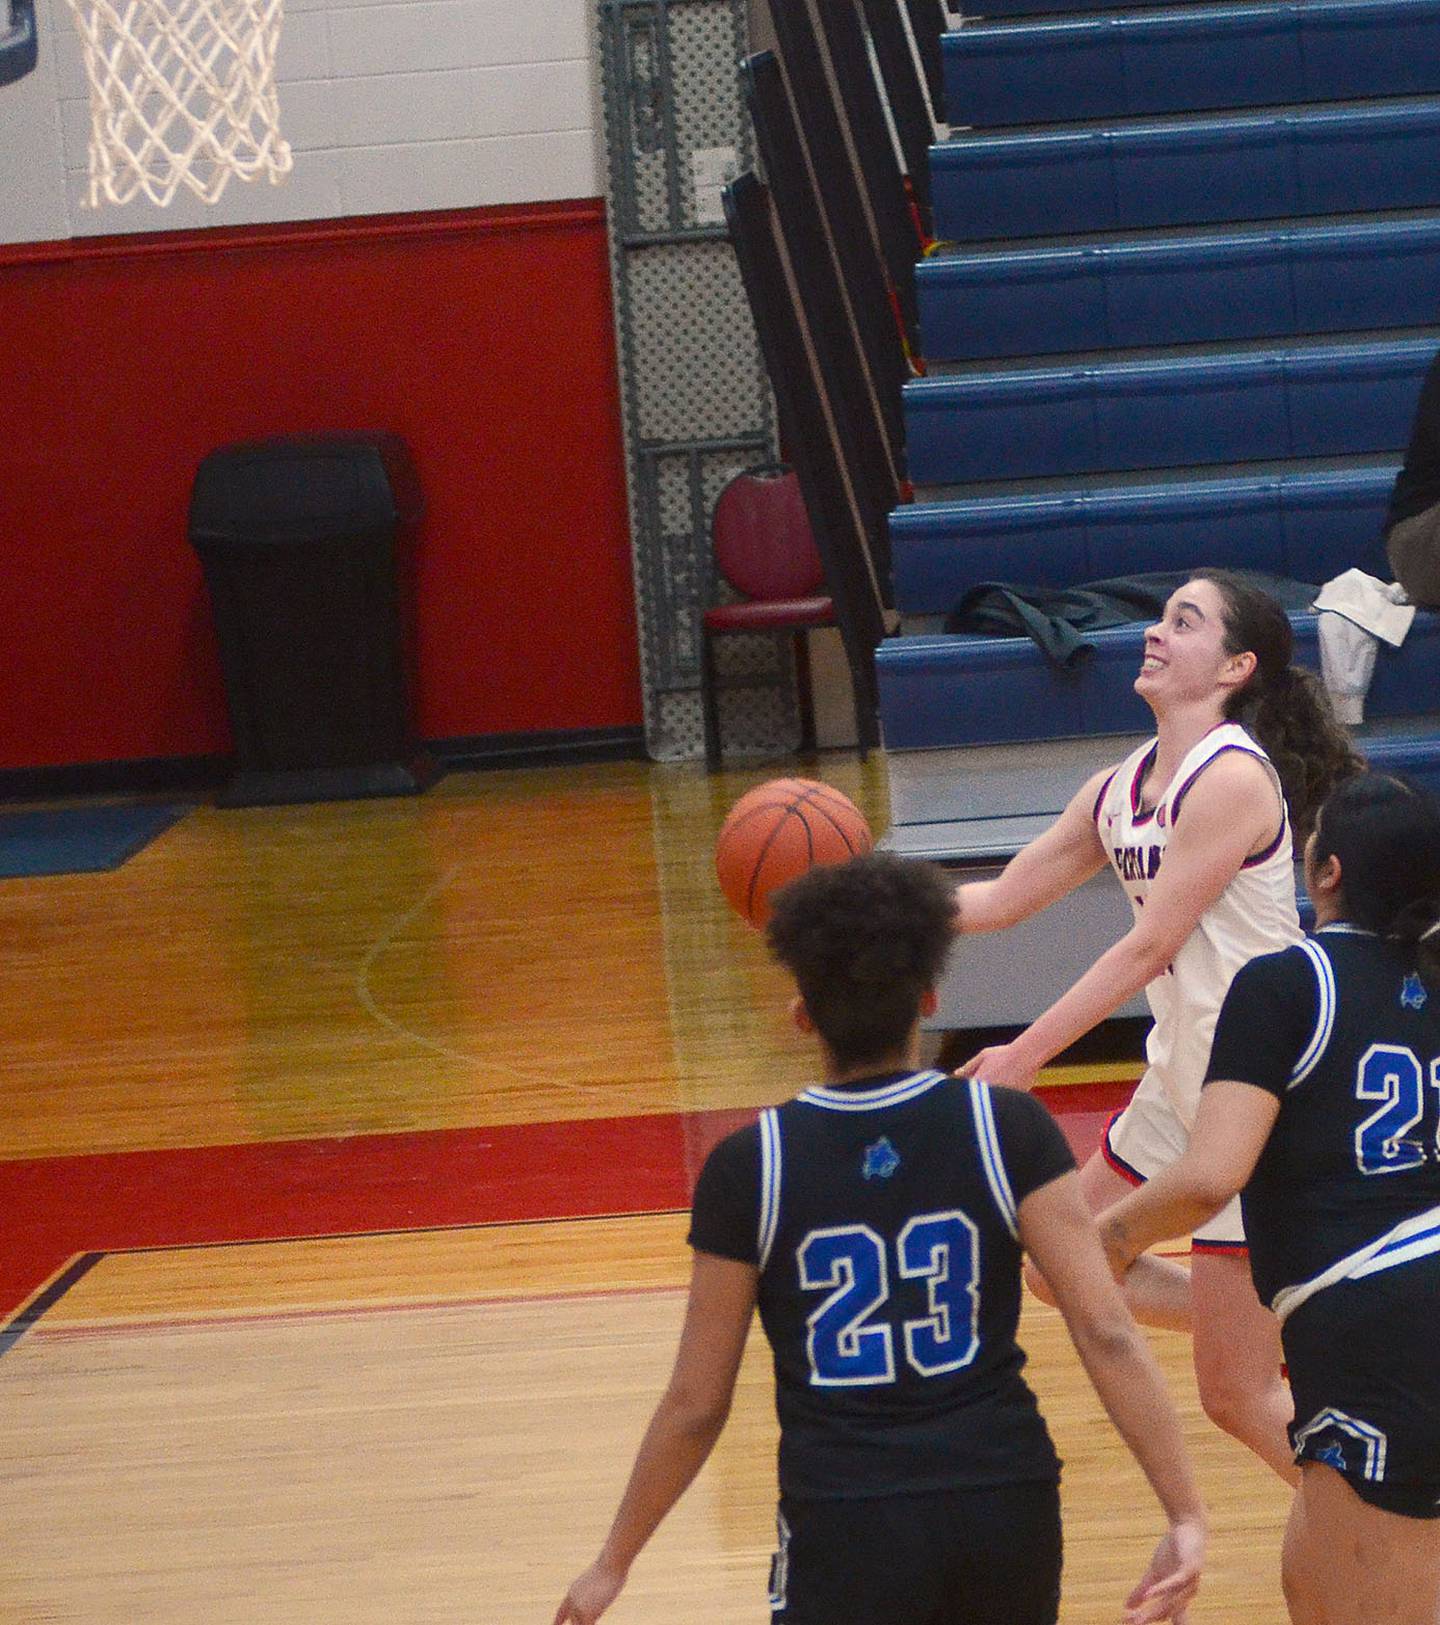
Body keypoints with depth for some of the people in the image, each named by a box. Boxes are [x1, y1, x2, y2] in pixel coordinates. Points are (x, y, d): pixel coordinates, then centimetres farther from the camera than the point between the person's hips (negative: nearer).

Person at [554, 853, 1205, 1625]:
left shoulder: (748, 1169, -3)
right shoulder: (1007, 1128, -2)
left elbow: (695, 1406, 1)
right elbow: (1107, 1333, -9)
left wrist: (613, 1563, 13)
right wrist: (1185, 1517, -8)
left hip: (848, 1532, -2)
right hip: (1009, 1513, 2)